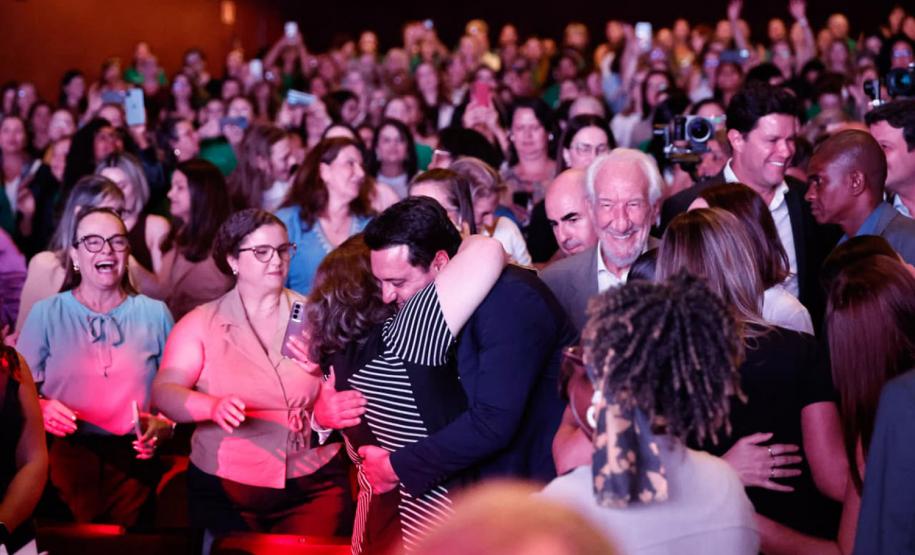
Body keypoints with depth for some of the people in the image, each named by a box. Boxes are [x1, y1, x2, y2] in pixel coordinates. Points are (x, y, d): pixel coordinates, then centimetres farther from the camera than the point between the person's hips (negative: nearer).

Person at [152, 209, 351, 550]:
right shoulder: (201, 323, 0)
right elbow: (164, 393, -12)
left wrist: (322, 368, -16)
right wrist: (214, 406, -31)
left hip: (313, 485, 1)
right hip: (226, 487, 0)